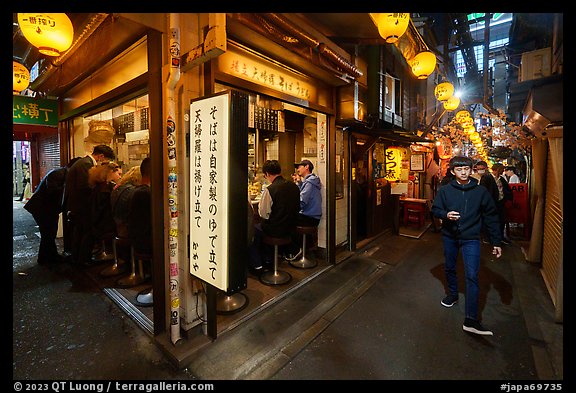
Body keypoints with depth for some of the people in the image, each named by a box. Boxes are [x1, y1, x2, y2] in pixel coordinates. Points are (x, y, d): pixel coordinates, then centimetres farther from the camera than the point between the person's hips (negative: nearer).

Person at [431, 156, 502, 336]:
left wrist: (496, 242, -1)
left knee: (472, 276, -8)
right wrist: (446, 214, -20)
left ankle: (471, 320, -6)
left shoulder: (481, 191, -4)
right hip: (449, 236, 2)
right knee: (449, 268, 19)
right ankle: (452, 294, 45)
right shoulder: (445, 190, -3)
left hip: (471, 238, -2)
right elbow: (435, 209, 3)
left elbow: (491, 217, 0)